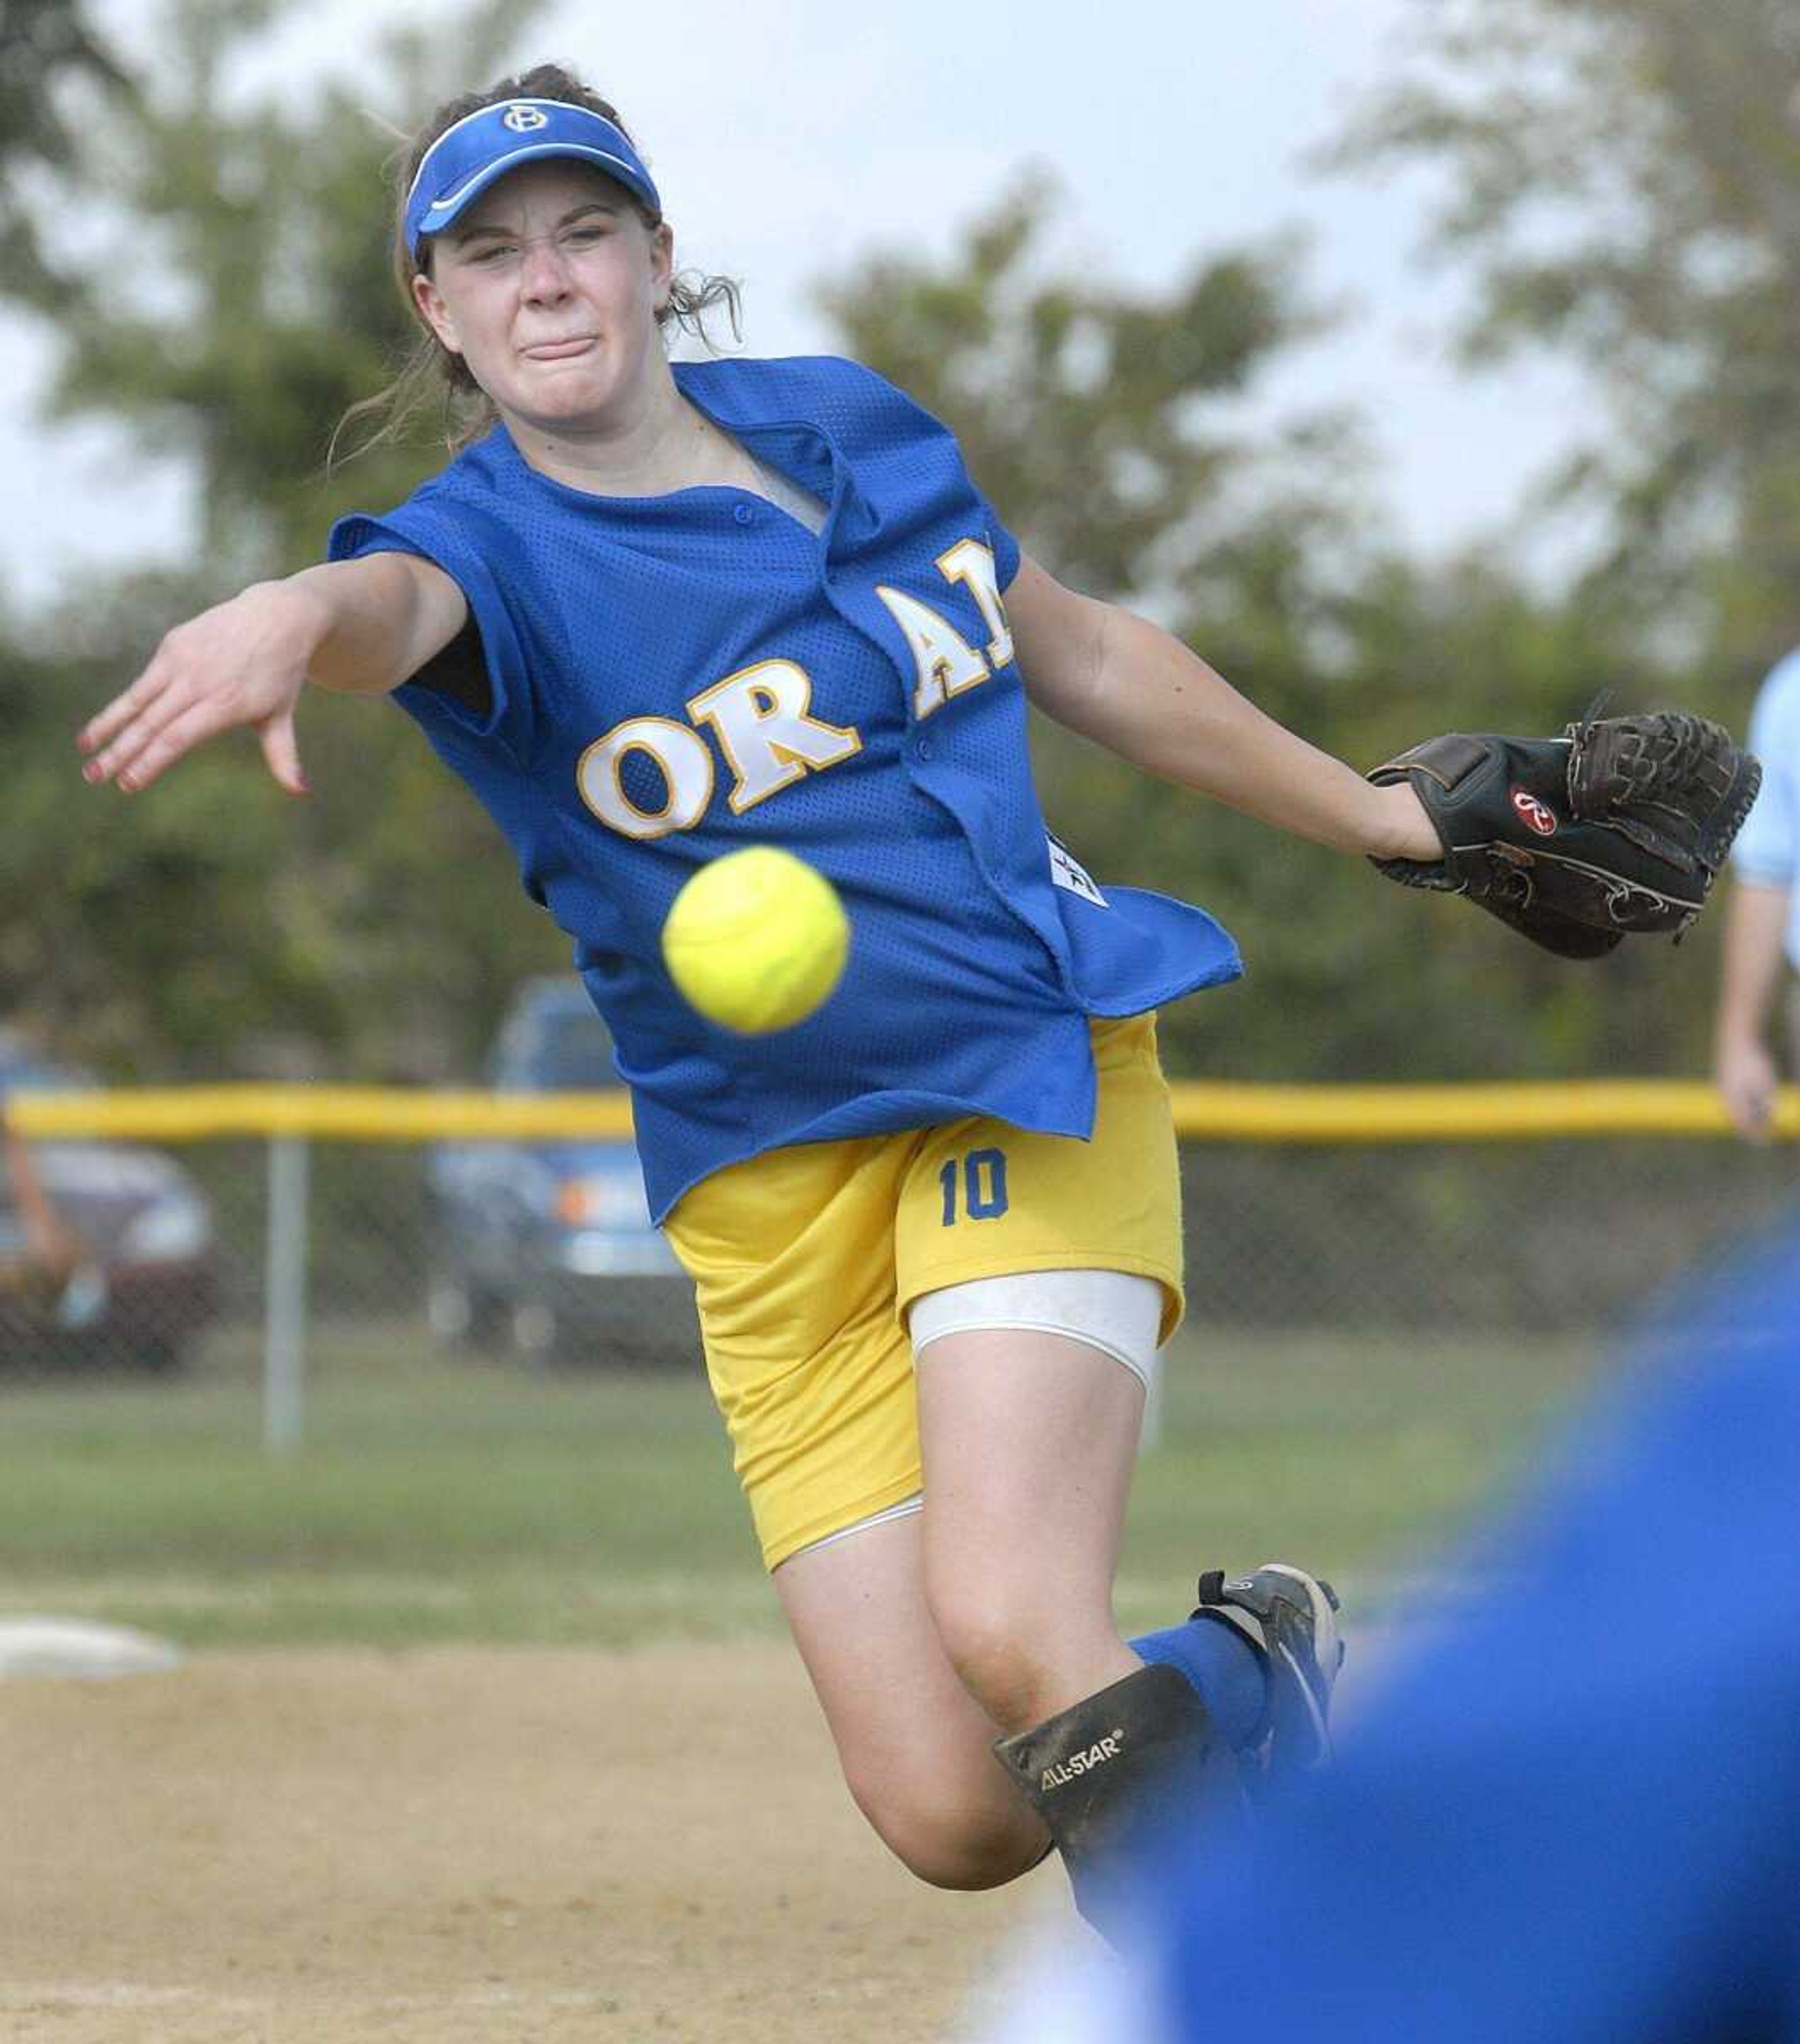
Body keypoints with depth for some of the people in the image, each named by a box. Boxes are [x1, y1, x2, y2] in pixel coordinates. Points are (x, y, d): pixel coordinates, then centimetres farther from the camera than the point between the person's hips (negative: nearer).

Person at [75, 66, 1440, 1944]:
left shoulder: (847, 429, 4)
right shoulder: (497, 546, -7)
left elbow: (1084, 656, 20)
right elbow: (396, 600, -33)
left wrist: (1384, 819, 26)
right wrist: (294, 620, -58)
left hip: (1037, 1079, 0)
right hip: (779, 1200, 0)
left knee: (1012, 1630, -26)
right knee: (954, 1818, -6)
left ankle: (1254, 1687, 3)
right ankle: (1243, 1685, 22)